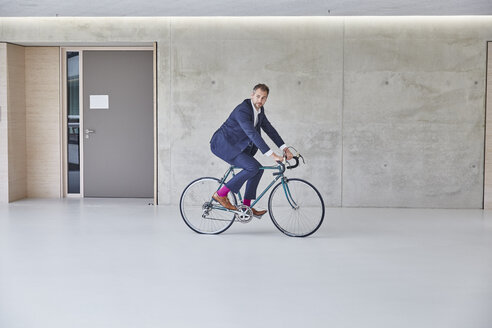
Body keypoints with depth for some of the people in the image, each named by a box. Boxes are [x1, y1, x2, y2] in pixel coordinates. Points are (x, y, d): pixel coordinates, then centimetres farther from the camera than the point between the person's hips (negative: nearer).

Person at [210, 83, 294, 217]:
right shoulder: (242, 110, -25)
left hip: (234, 146, 9)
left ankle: (246, 206, 12)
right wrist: (271, 154, -38)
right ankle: (221, 194, -11)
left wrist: (285, 148, 0)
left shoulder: (260, 110, 4)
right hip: (222, 145, -9)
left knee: (258, 169, 4)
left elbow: (269, 129, 9)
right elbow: (252, 134, -34)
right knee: (252, 167, -21)